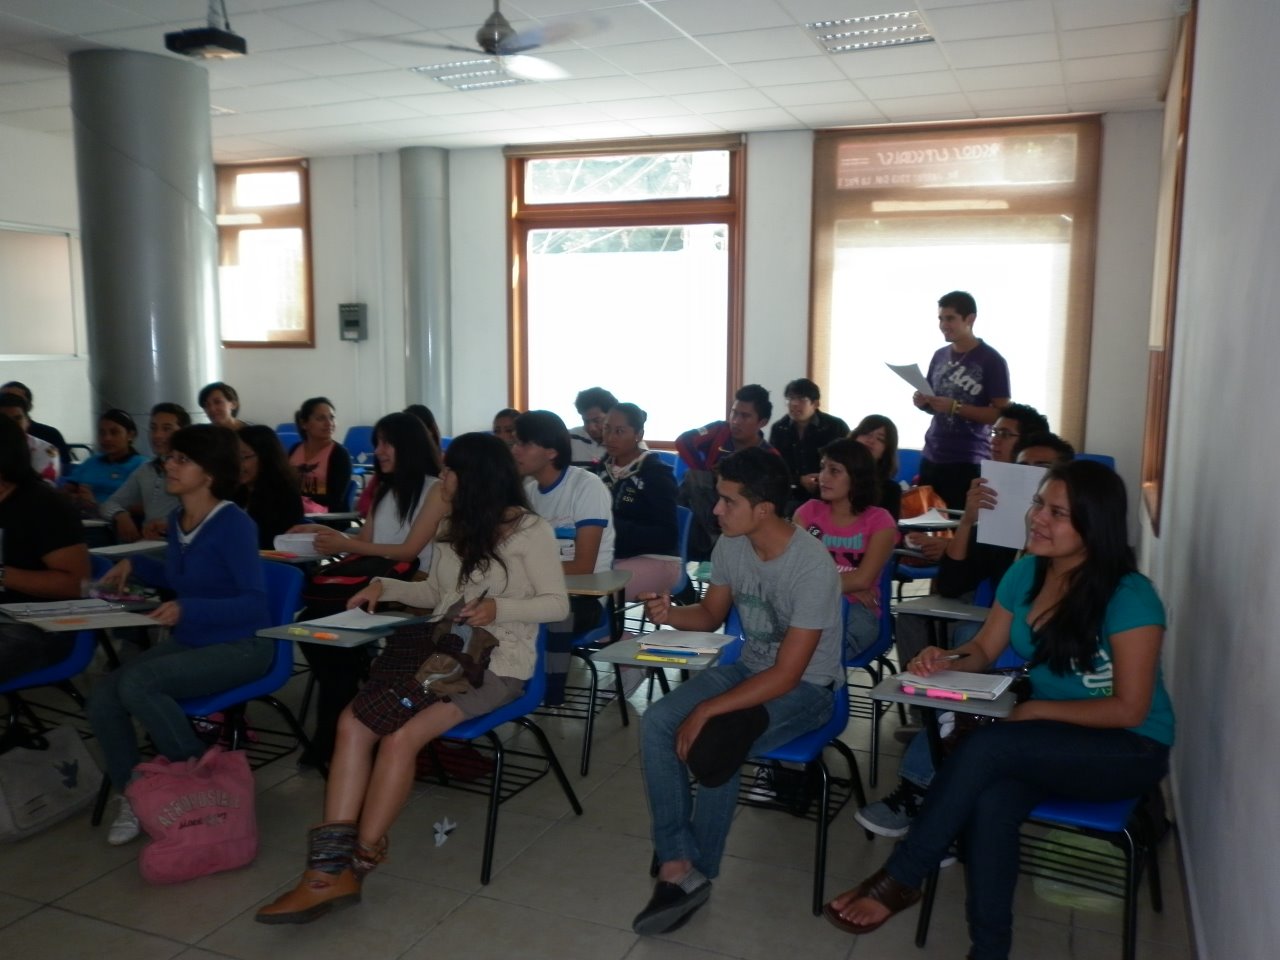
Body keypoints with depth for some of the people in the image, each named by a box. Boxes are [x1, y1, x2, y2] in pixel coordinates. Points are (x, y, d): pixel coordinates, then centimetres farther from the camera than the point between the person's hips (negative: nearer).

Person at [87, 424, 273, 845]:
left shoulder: (233, 524, -18)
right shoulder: (177, 519, 6)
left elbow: (255, 602, -22)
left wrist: (187, 608, -32)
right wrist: (135, 565, 8)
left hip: (239, 646, -7)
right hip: (188, 641, 7)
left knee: (136, 683, -27)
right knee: (103, 697, -14)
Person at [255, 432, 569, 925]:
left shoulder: (531, 531, -4)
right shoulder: (454, 529, 17)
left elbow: (558, 604, -7)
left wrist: (498, 609, -21)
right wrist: (386, 587, 9)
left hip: (496, 663, -6)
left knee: (400, 736, -26)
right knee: (353, 724, -20)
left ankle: (353, 866, -10)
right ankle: (333, 869, -22)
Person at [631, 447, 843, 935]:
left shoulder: (812, 567, -27)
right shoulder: (730, 545, -6)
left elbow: (787, 675, -26)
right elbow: (711, 614, 11)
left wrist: (707, 710, -28)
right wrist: (671, 614, -12)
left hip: (807, 687, -7)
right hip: (749, 667, 7)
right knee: (656, 722, -16)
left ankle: (697, 873, -5)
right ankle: (678, 867, -14)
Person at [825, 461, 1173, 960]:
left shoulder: (1129, 597, -19)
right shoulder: (1026, 572, -1)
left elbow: (1129, 710, -17)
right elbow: (984, 650, 7)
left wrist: (1037, 710, -18)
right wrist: (947, 660, -14)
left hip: (1128, 750, -5)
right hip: (1053, 740, 5)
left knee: (984, 746, -29)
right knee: (990, 803, -29)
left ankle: (899, 879, -15)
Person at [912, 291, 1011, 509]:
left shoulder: (992, 361, -7)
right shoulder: (940, 356, 11)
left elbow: (1002, 415, -11)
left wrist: (956, 407, -19)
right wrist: (923, 403, -2)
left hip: (969, 462, -6)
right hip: (932, 457, 6)